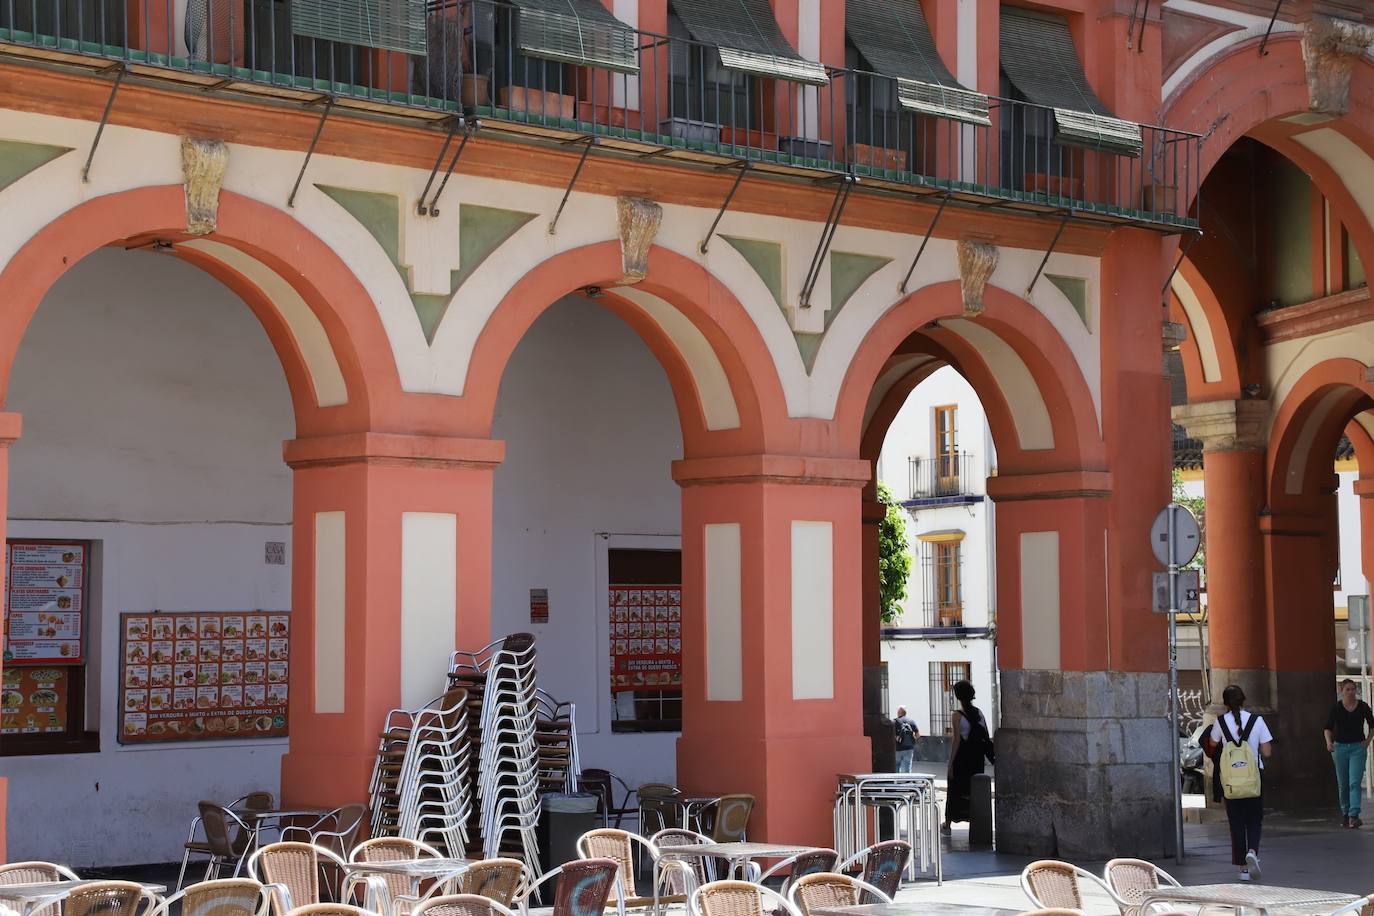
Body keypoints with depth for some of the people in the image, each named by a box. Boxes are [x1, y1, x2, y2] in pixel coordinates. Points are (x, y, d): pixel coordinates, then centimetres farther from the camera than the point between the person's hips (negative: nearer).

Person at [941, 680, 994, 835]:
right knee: (974, 790, 11)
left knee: (954, 791, 8)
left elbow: (956, 740, -16)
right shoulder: (979, 713, 3)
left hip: (961, 757, -4)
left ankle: (947, 825, 18)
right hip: (976, 758, 4)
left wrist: (950, 763, -12)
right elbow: (986, 737, 4)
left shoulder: (958, 715, -13)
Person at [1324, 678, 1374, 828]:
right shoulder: (1336, 708, -3)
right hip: (1340, 747, 1)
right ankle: (1345, 813, 24)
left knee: (1355, 782, -12)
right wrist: (1329, 742, -21)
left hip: (1358, 748, -1)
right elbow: (1328, 728, -3)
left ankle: (1354, 816, -18)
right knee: (1342, 784, 8)